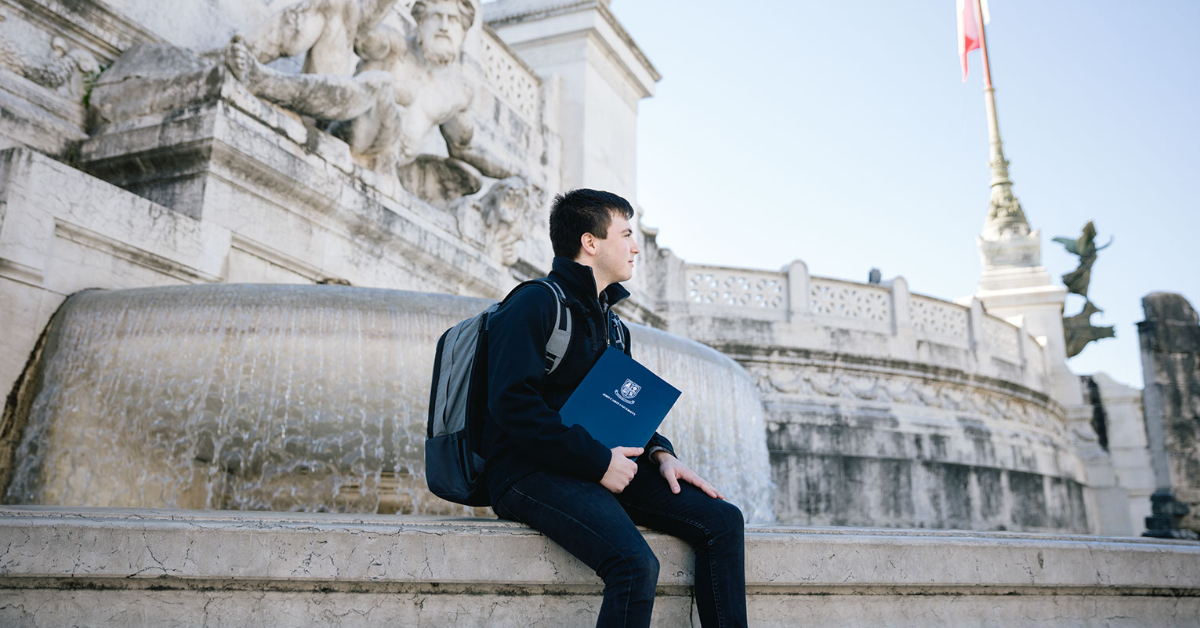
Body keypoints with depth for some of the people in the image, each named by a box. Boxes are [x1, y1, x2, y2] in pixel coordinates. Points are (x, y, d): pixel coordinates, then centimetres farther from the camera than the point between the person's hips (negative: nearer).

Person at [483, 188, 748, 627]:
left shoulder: (610, 322, 20)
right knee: (636, 564, -31)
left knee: (722, 520, -5)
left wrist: (659, 452, 4)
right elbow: (512, 404, -19)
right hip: (531, 472, -8)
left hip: (600, 468, 9)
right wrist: (600, 462, -19)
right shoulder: (535, 304, -8)